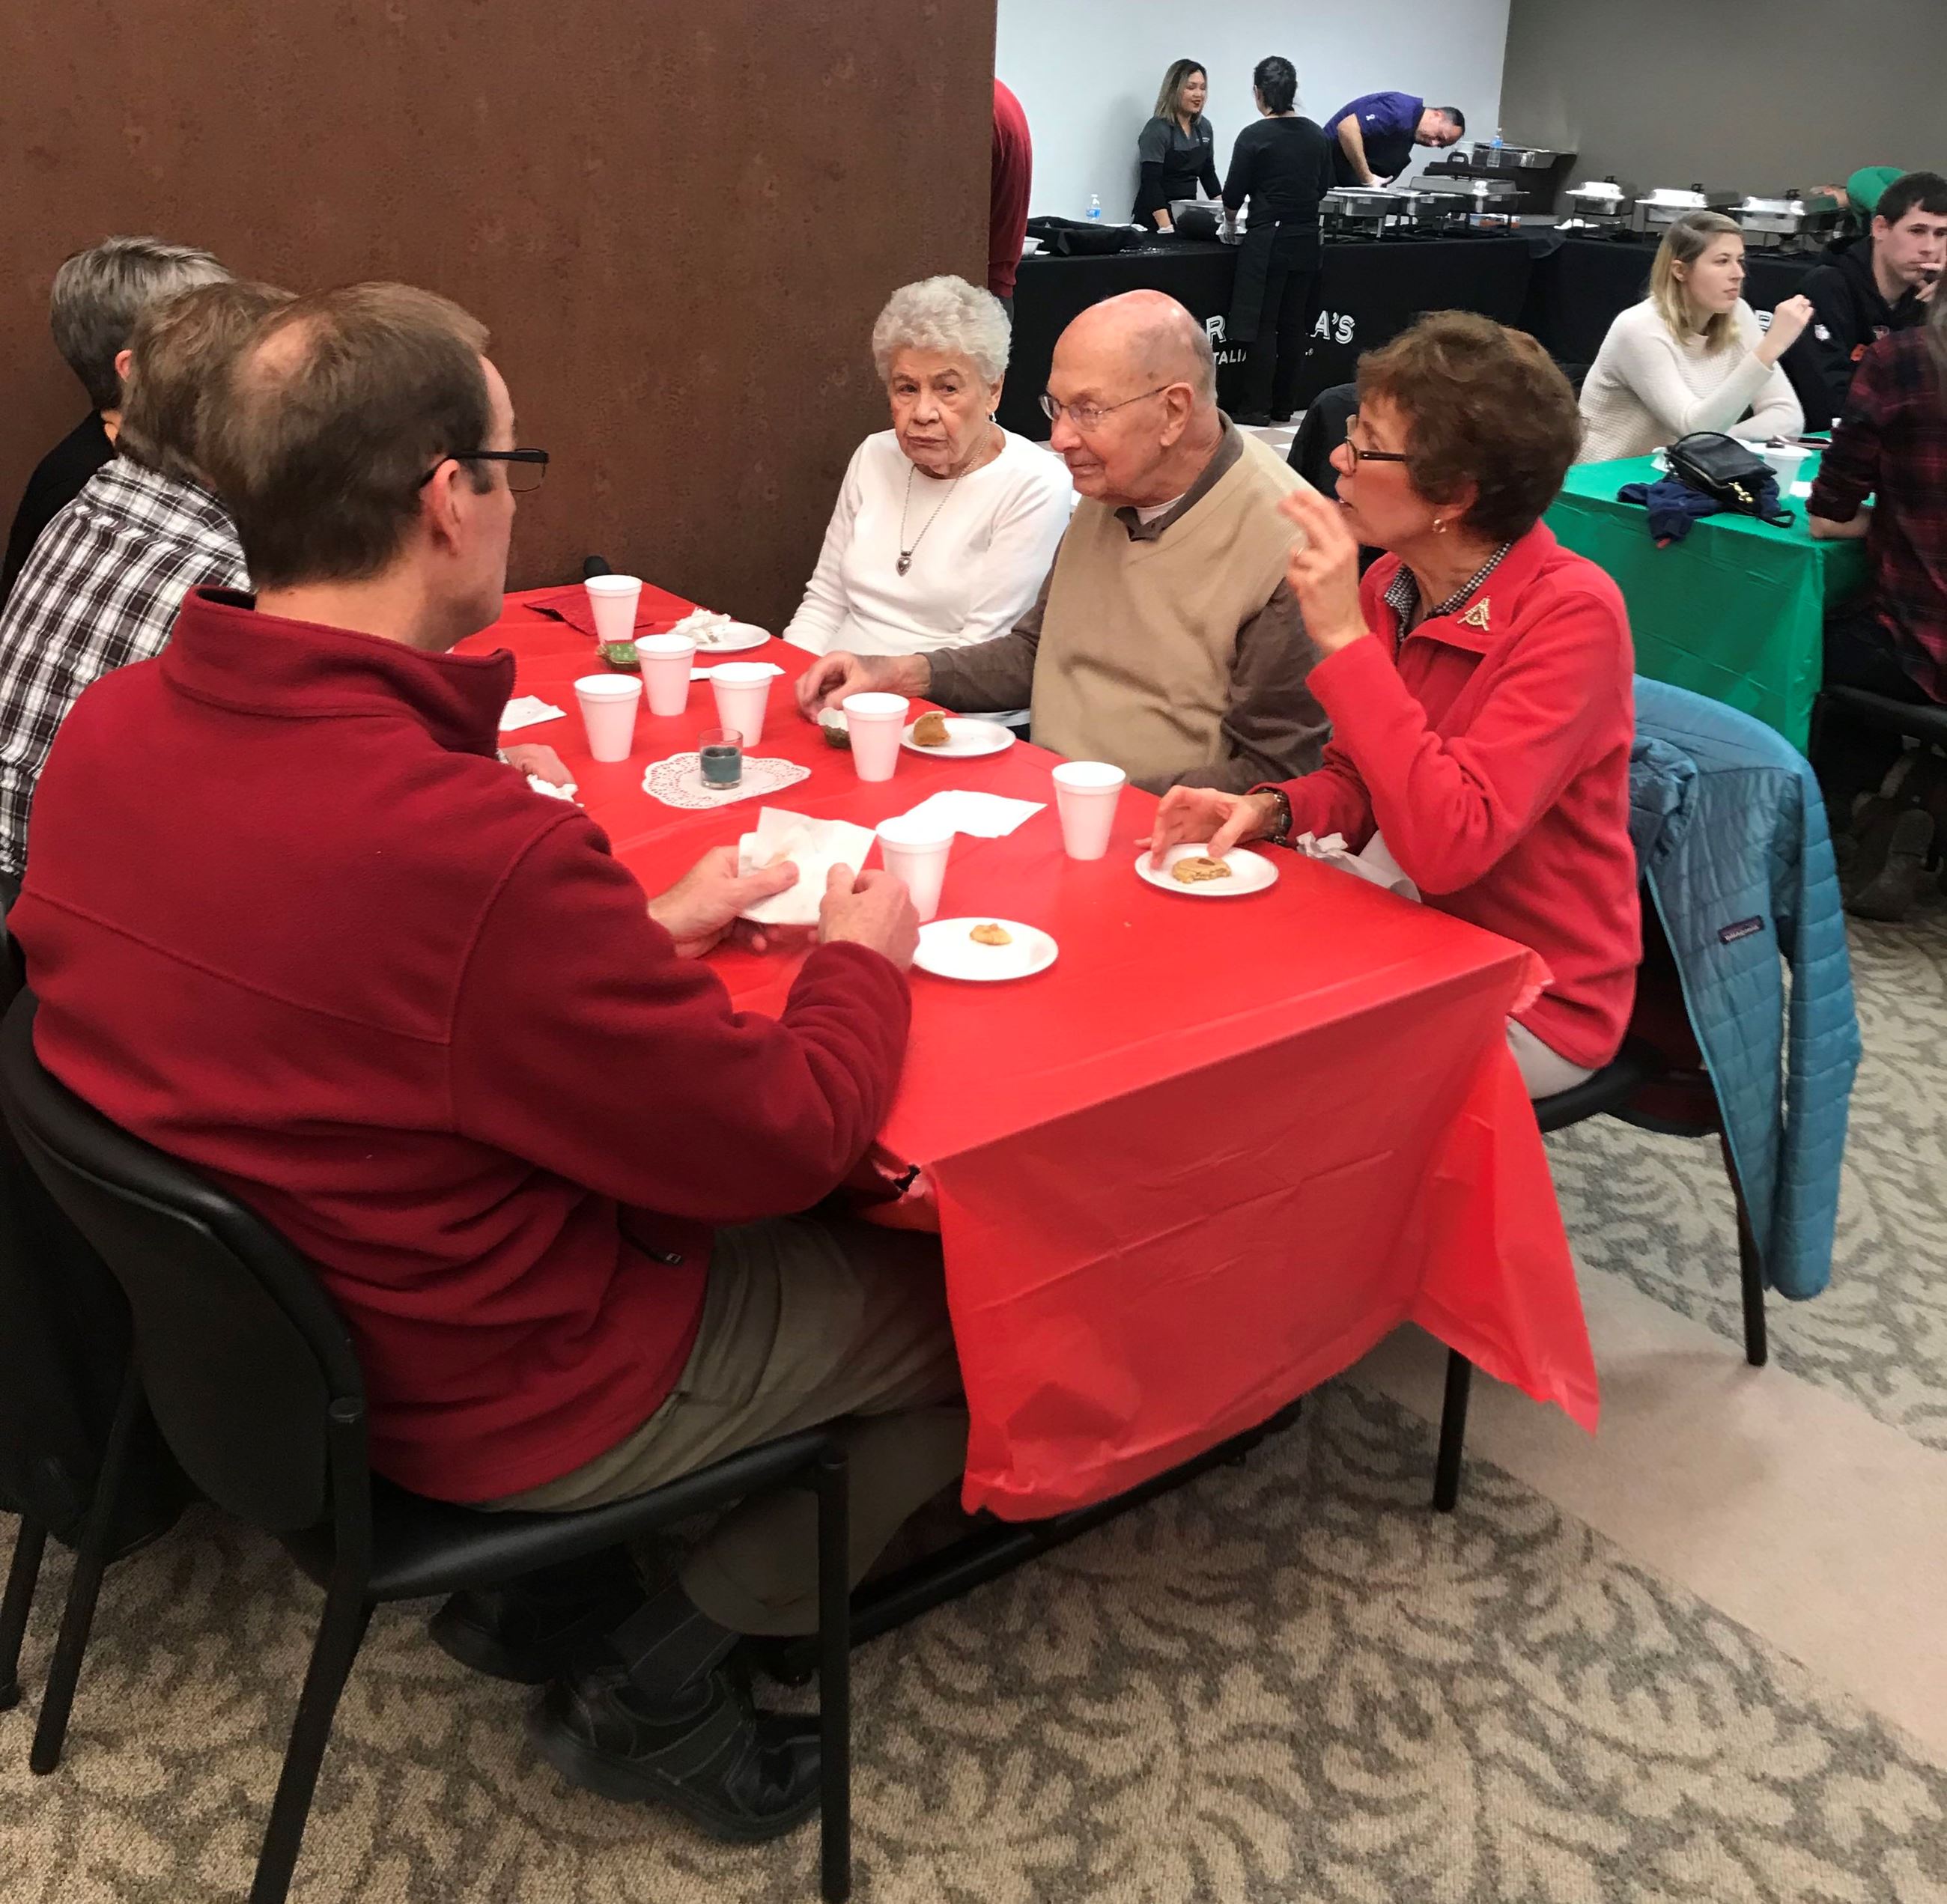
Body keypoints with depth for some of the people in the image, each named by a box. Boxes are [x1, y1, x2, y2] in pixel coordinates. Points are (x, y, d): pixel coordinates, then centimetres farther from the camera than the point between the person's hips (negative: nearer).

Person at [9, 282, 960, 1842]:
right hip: (481, 1399, -8)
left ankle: (544, 1585, 22)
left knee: (787, 1228, 23)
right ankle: (661, 1674, 18)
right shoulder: (477, 850, -36)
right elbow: (788, 1140, -22)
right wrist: (864, 956, -4)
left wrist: (644, 927, 4)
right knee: (969, 1290, 9)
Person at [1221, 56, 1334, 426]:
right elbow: (1324, 187, 15)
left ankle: (1257, 408, 1)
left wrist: (1231, 221, 14)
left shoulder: (1254, 136, -10)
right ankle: (1284, 407, 15)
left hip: (1267, 241, -5)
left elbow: (1233, 193, -6)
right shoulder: (1318, 136, 6)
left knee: (1262, 326, -1)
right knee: (1294, 326, 9)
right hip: (1306, 240, 5)